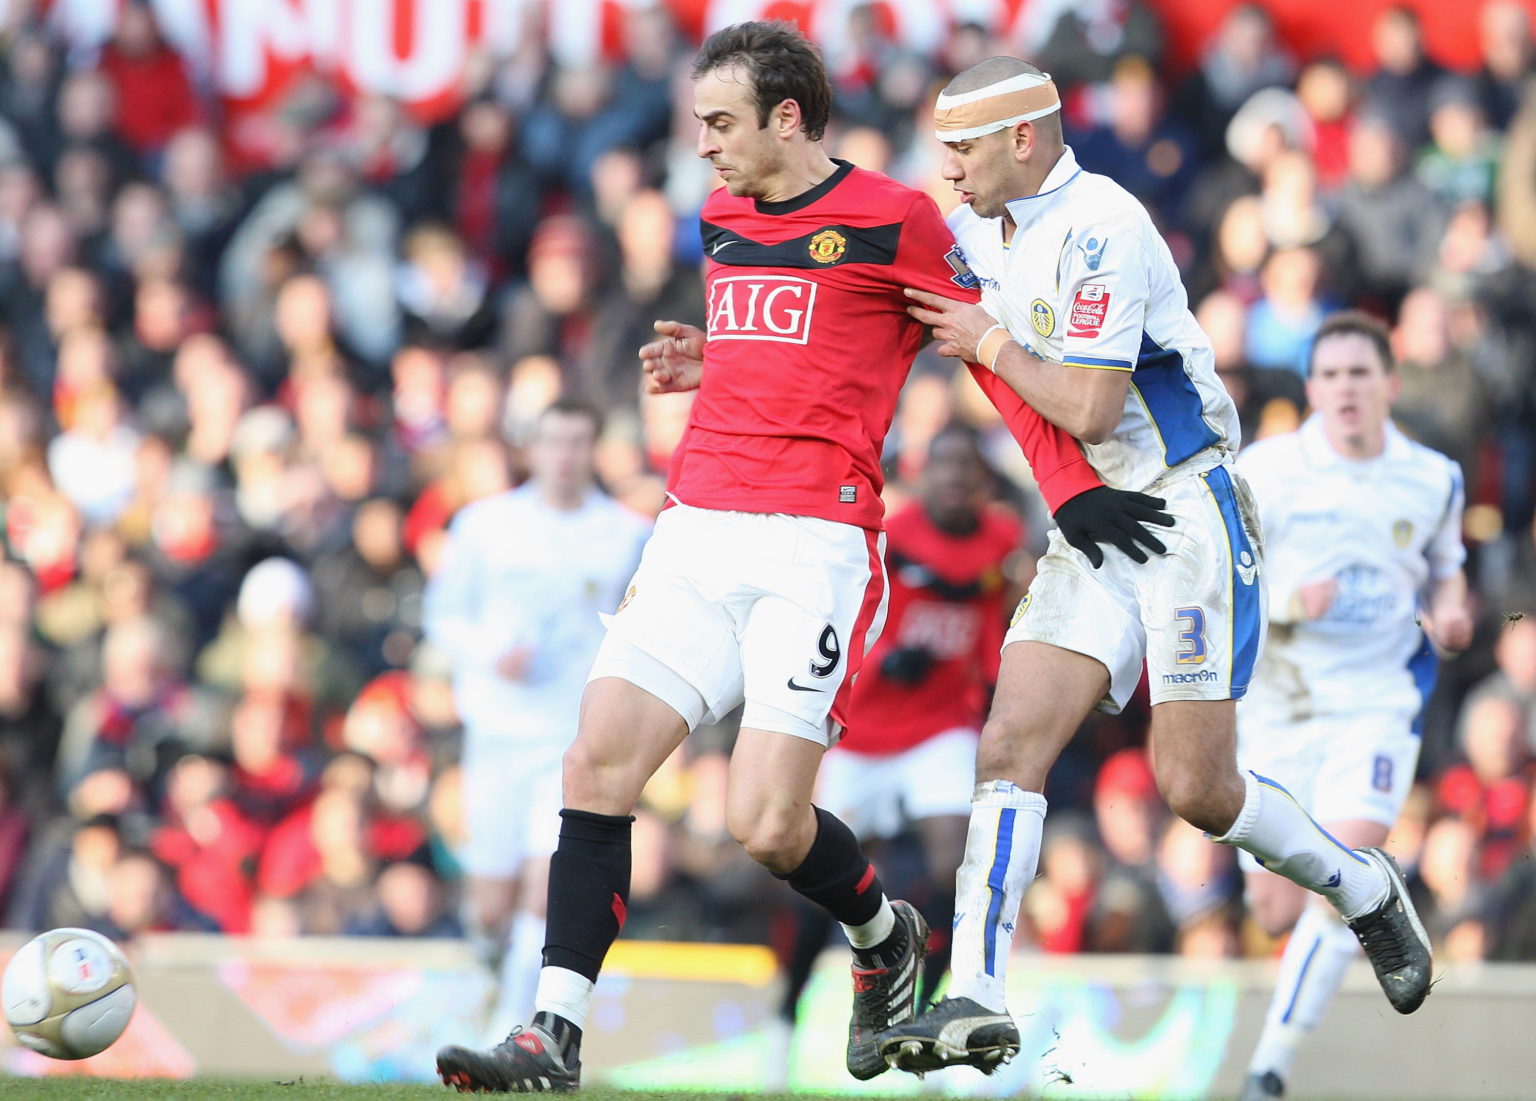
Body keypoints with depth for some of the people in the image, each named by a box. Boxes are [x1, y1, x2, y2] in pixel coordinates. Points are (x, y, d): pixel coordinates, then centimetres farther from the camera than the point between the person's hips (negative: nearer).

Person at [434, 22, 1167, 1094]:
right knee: (597, 764, -9)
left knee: (767, 824, -13)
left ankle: (884, 934, 20)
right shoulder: (723, 220, 17)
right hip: (696, 534, 6)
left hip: (816, 547, -6)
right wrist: (704, 363, 12)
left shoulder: (893, 220, -4)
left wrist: (1072, 487, -3)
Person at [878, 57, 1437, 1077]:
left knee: (1196, 789, -5)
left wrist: (990, 343, -9)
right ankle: (977, 1002, -15)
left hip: (1184, 513, -8)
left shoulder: (1102, 228, -18)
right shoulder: (980, 231, 9)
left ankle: (1364, 888, 22)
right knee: (1011, 745, -10)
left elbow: (1089, 410, -22)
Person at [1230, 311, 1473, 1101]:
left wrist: (1450, 615, 0)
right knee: (1277, 914, 2)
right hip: (1276, 708, 0)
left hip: (1378, 706, 0)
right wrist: (1287, 605, -21)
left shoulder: (1433, 480, 4)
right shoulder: (1264, 471, -3)